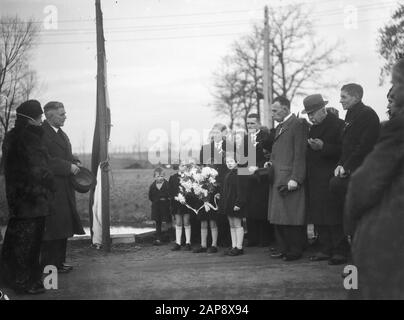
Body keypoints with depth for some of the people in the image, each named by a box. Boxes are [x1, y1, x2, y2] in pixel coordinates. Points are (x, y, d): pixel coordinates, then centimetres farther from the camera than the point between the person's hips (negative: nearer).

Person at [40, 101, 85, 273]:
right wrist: (68, 167, -18)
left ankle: (60, 261, 21)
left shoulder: (62, 134, 17)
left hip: (65, 189, 9)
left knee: (63, 225, 12)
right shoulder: (41, 133, -13)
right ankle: (49, 264, 2)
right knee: (52, 226, -5)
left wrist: (75, 163, 6)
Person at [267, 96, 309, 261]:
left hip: (289, 179, -9)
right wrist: (270, 162, 10)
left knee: (292, 218, -3)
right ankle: (283, 248, 17)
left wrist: (295, 179, -19)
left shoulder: (298, 125, -8)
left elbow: (300, 154, -14)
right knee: (278, 217, 9)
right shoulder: (279, 127, 20)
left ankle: (295, 250, 5)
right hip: (277, 179, 9)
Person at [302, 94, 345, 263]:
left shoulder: (338, 124, -6)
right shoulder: (313, 128, 18)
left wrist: (323, 147, -21)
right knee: (319, 218, 8)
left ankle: (339, 250, 1)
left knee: (334, 217, -6)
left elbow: (343, 150, -13)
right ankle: (324, 249, 14)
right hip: (314, 179, 8)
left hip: (331, 179, -8)